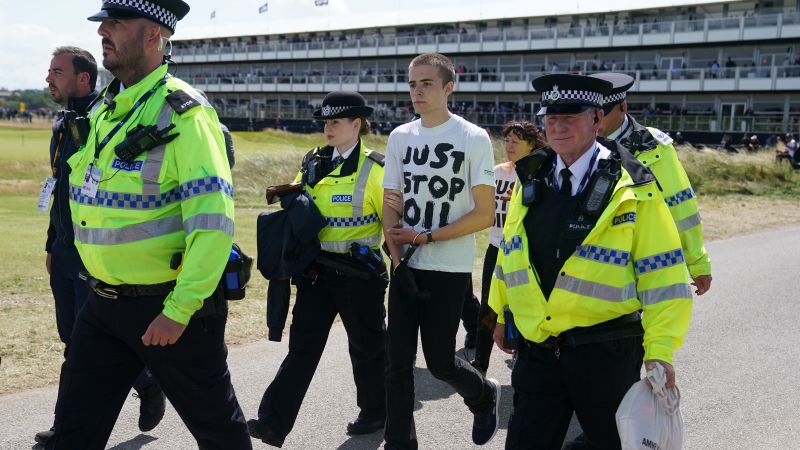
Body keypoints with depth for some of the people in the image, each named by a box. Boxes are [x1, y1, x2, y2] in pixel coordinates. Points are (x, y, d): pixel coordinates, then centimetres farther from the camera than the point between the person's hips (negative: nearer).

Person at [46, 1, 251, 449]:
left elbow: (213, 221, -23)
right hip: (103, 306, 7)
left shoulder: (183, 113, -16)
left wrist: (179, 310, -26)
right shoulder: (103, 111, 9)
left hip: (169, 305, -7)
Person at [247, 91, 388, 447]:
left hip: (358, 274, -4)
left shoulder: (373, 169, -9)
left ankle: (375, 412, 31)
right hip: (316, 271, 5)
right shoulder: (313, 163, 8)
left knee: (367, 347, 11)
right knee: (302, 346, 1)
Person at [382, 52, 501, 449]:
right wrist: (398, 256, -7)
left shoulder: (473, 139, -8)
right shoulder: (400, 137, 7)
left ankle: (485, 395, 36)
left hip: (450, 269, -4)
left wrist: (425, 238, -14)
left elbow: (484, 214, -11)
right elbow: (390, 206, 9)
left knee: (439, 361, 4)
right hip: (405, 266, 4)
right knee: (398, 361, 4)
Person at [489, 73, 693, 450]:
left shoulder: (632, 190, -10)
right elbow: (509, 254, 15)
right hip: (536, 351, 4)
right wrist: (501, 316, 19)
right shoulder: (530, 181, 5)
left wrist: (660, 351, -18)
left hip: (605, 354, -3)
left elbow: (662, 277, -11)